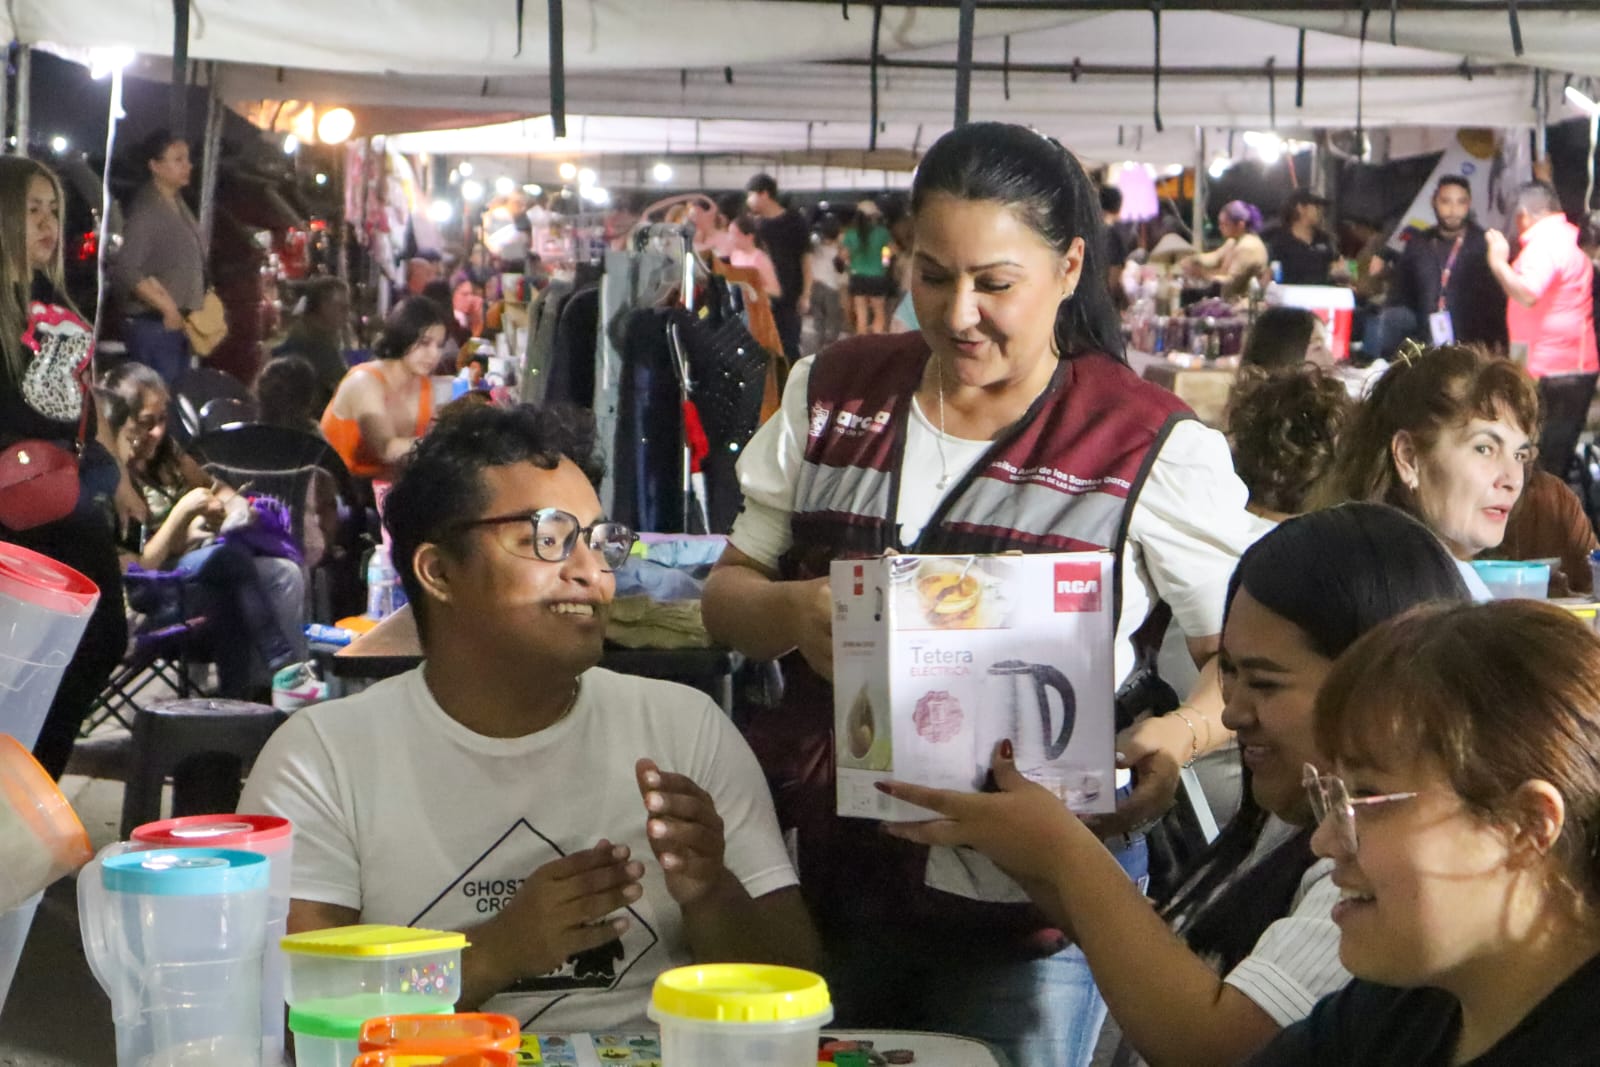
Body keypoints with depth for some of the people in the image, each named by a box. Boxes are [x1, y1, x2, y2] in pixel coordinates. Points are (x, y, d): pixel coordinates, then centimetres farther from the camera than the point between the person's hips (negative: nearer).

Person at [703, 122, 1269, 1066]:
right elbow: (729, 594, 12)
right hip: (821, 875, 3)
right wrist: (794, 612, -12)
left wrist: (1183, 735, -23)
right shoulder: (832, 394, 8)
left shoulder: (1152, 447, -4)